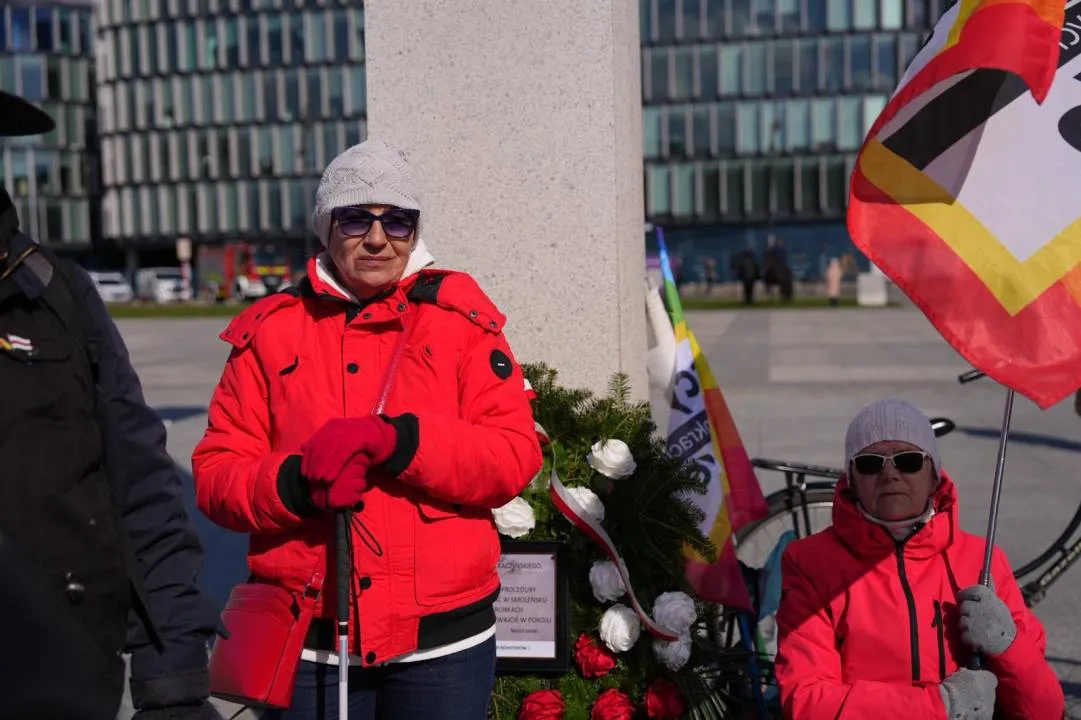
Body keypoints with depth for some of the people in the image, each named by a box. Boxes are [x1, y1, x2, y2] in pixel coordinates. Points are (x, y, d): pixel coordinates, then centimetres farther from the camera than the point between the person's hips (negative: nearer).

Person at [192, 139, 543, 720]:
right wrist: (297, 483, -19)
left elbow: (515, 455, -7)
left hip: (442, 635, 0)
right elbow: (216, 473, 1)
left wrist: (394, 439, -20)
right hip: (308, 639, 1)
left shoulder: (459, 317, 0)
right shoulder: (271, 330, 3)